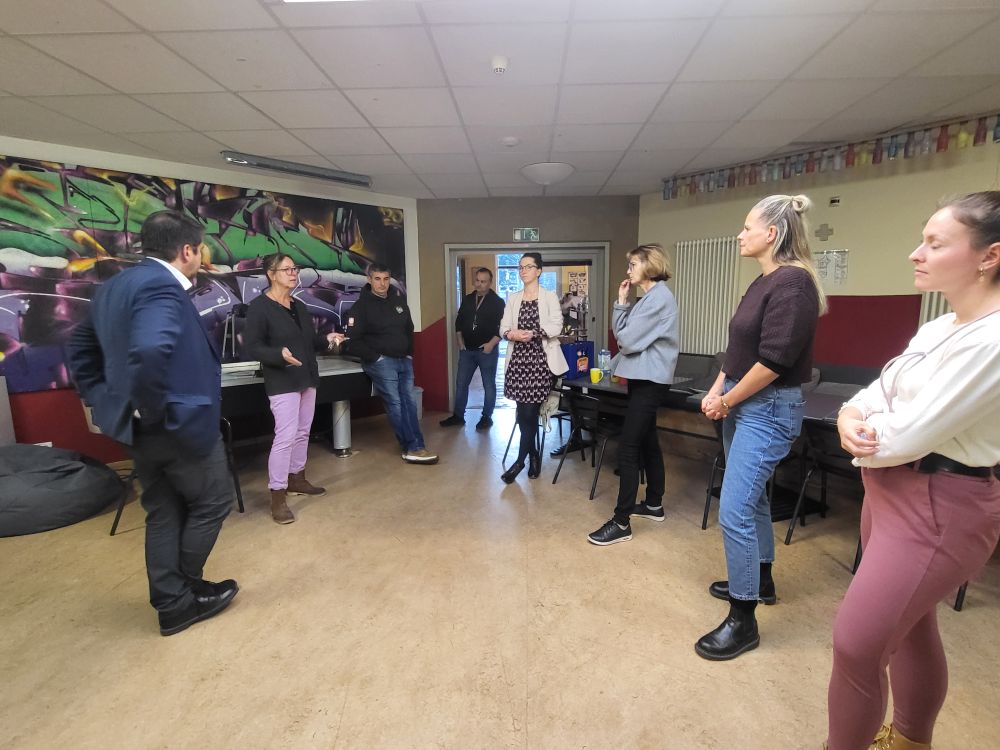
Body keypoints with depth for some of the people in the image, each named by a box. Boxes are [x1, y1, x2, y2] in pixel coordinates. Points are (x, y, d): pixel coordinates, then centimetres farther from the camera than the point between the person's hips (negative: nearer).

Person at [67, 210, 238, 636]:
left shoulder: (114, 286, 12)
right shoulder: (162, 286, -20)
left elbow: (79, 347, 21)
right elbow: (150, 351, -39)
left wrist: (104, 401, 18)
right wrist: (153, 408, -24)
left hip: (140, 428, 9)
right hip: (179, 423, -9)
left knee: (163, 514, 17)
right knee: (213, 501, 11)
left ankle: (172, 604, 29)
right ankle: (186, 590, 27)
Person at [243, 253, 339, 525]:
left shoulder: (299, 306, 13)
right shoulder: (259, 306, -11)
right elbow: (251, 347, -16)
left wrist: (327, 340, 1)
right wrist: (280, 354, -31)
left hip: (307, 378, 8)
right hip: (282, 382, -8)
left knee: (303, 433, 15)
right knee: (285, 437, -10)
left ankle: (297, 479, 32)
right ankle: (277, 498, -1)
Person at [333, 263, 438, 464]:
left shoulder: (398, 298, 9)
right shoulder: (361, 306, -7)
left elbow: (409, 328, 19)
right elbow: (352, 341, -11)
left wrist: (409, 353, 12)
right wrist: (375, 357, -13)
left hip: (404, 360, 6)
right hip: (381, 362, -5)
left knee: (409, 404, 3)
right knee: (395, 405, -7)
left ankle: (413, 448, 7)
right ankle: (413, 448, -3)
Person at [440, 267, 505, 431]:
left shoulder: (497, 302, -5)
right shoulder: (467, 299, 8)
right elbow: (459, 321, 16)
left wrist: (492, 343, -16)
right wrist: (460, 341, 7)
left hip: (487, 350, -4)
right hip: (467, 349, 4)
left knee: (489, 385, 6)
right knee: (461, 383, 7)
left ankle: (487, 417, 18)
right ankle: (458, 416, 19)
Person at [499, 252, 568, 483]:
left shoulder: (550, 297, 1)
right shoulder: (513, 299, 13)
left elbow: (556, 326, -10)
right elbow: (504, 328, 6)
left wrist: (532, 333, -20)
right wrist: (512, 334, -16)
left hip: (540, 359, -4)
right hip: (518, 358, 4)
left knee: (529, 412, -6)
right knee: (524, 412, 6)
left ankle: (520, 459, 8)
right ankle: (533, 454, 25)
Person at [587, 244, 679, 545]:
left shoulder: (659, 297, -15)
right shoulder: (649, 297, 17)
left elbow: (628, 340, -19)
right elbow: (621, 333, 12)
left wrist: (622, 336, 3)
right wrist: (621, 302, 2)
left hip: (649, 381, -11)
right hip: (644, 378, 11)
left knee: (628, 447, -11)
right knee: (647, 441, 17)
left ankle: (621, 523, -5)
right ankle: (654, 504, 31)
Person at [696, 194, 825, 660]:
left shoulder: (792, 282, -17)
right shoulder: (763, 283, 12)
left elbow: (773, 360, -22)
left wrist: (726, 402, -13)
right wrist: (716, 390, 2)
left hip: (768, 409, -10)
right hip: (742, 404, 10)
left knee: (733, 511, -8)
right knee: (751, 498, 20)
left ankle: (742, 620, 7)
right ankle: (760, 581, 39)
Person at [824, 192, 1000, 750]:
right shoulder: (941, 327, 8)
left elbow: (907, 436, -26)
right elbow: (880, 391, 6)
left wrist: (858, 438, -6)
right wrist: (851, 417, -16)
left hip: (937, 508, -9)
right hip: (893, 490, 9)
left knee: (856, 645, -2)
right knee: (911, 629, 25)